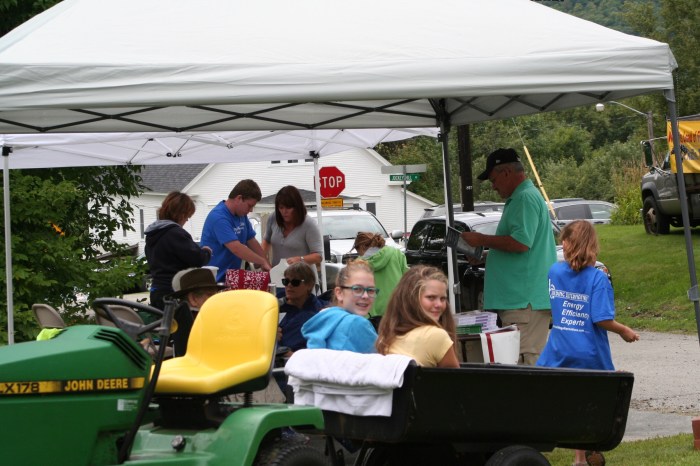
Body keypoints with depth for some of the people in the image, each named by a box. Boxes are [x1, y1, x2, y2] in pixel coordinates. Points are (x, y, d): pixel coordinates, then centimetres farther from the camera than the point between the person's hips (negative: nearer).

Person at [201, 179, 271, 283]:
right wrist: (263, 262, -20)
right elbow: (236, 248, -26)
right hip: (214, 279, -8)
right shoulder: (219, 217, -19)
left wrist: (268, 267, 4)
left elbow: (252, 243, 15)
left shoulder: (241, 215, 10)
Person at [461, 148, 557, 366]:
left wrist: (482, 240, -11)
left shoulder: (526, 198, -13)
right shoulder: (520, 198, 22)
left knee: (524, 362, -12)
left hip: (524, 300, -11)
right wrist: (484, 255, 21)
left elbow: (520, 243, -23)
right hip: (522, 297, 11)